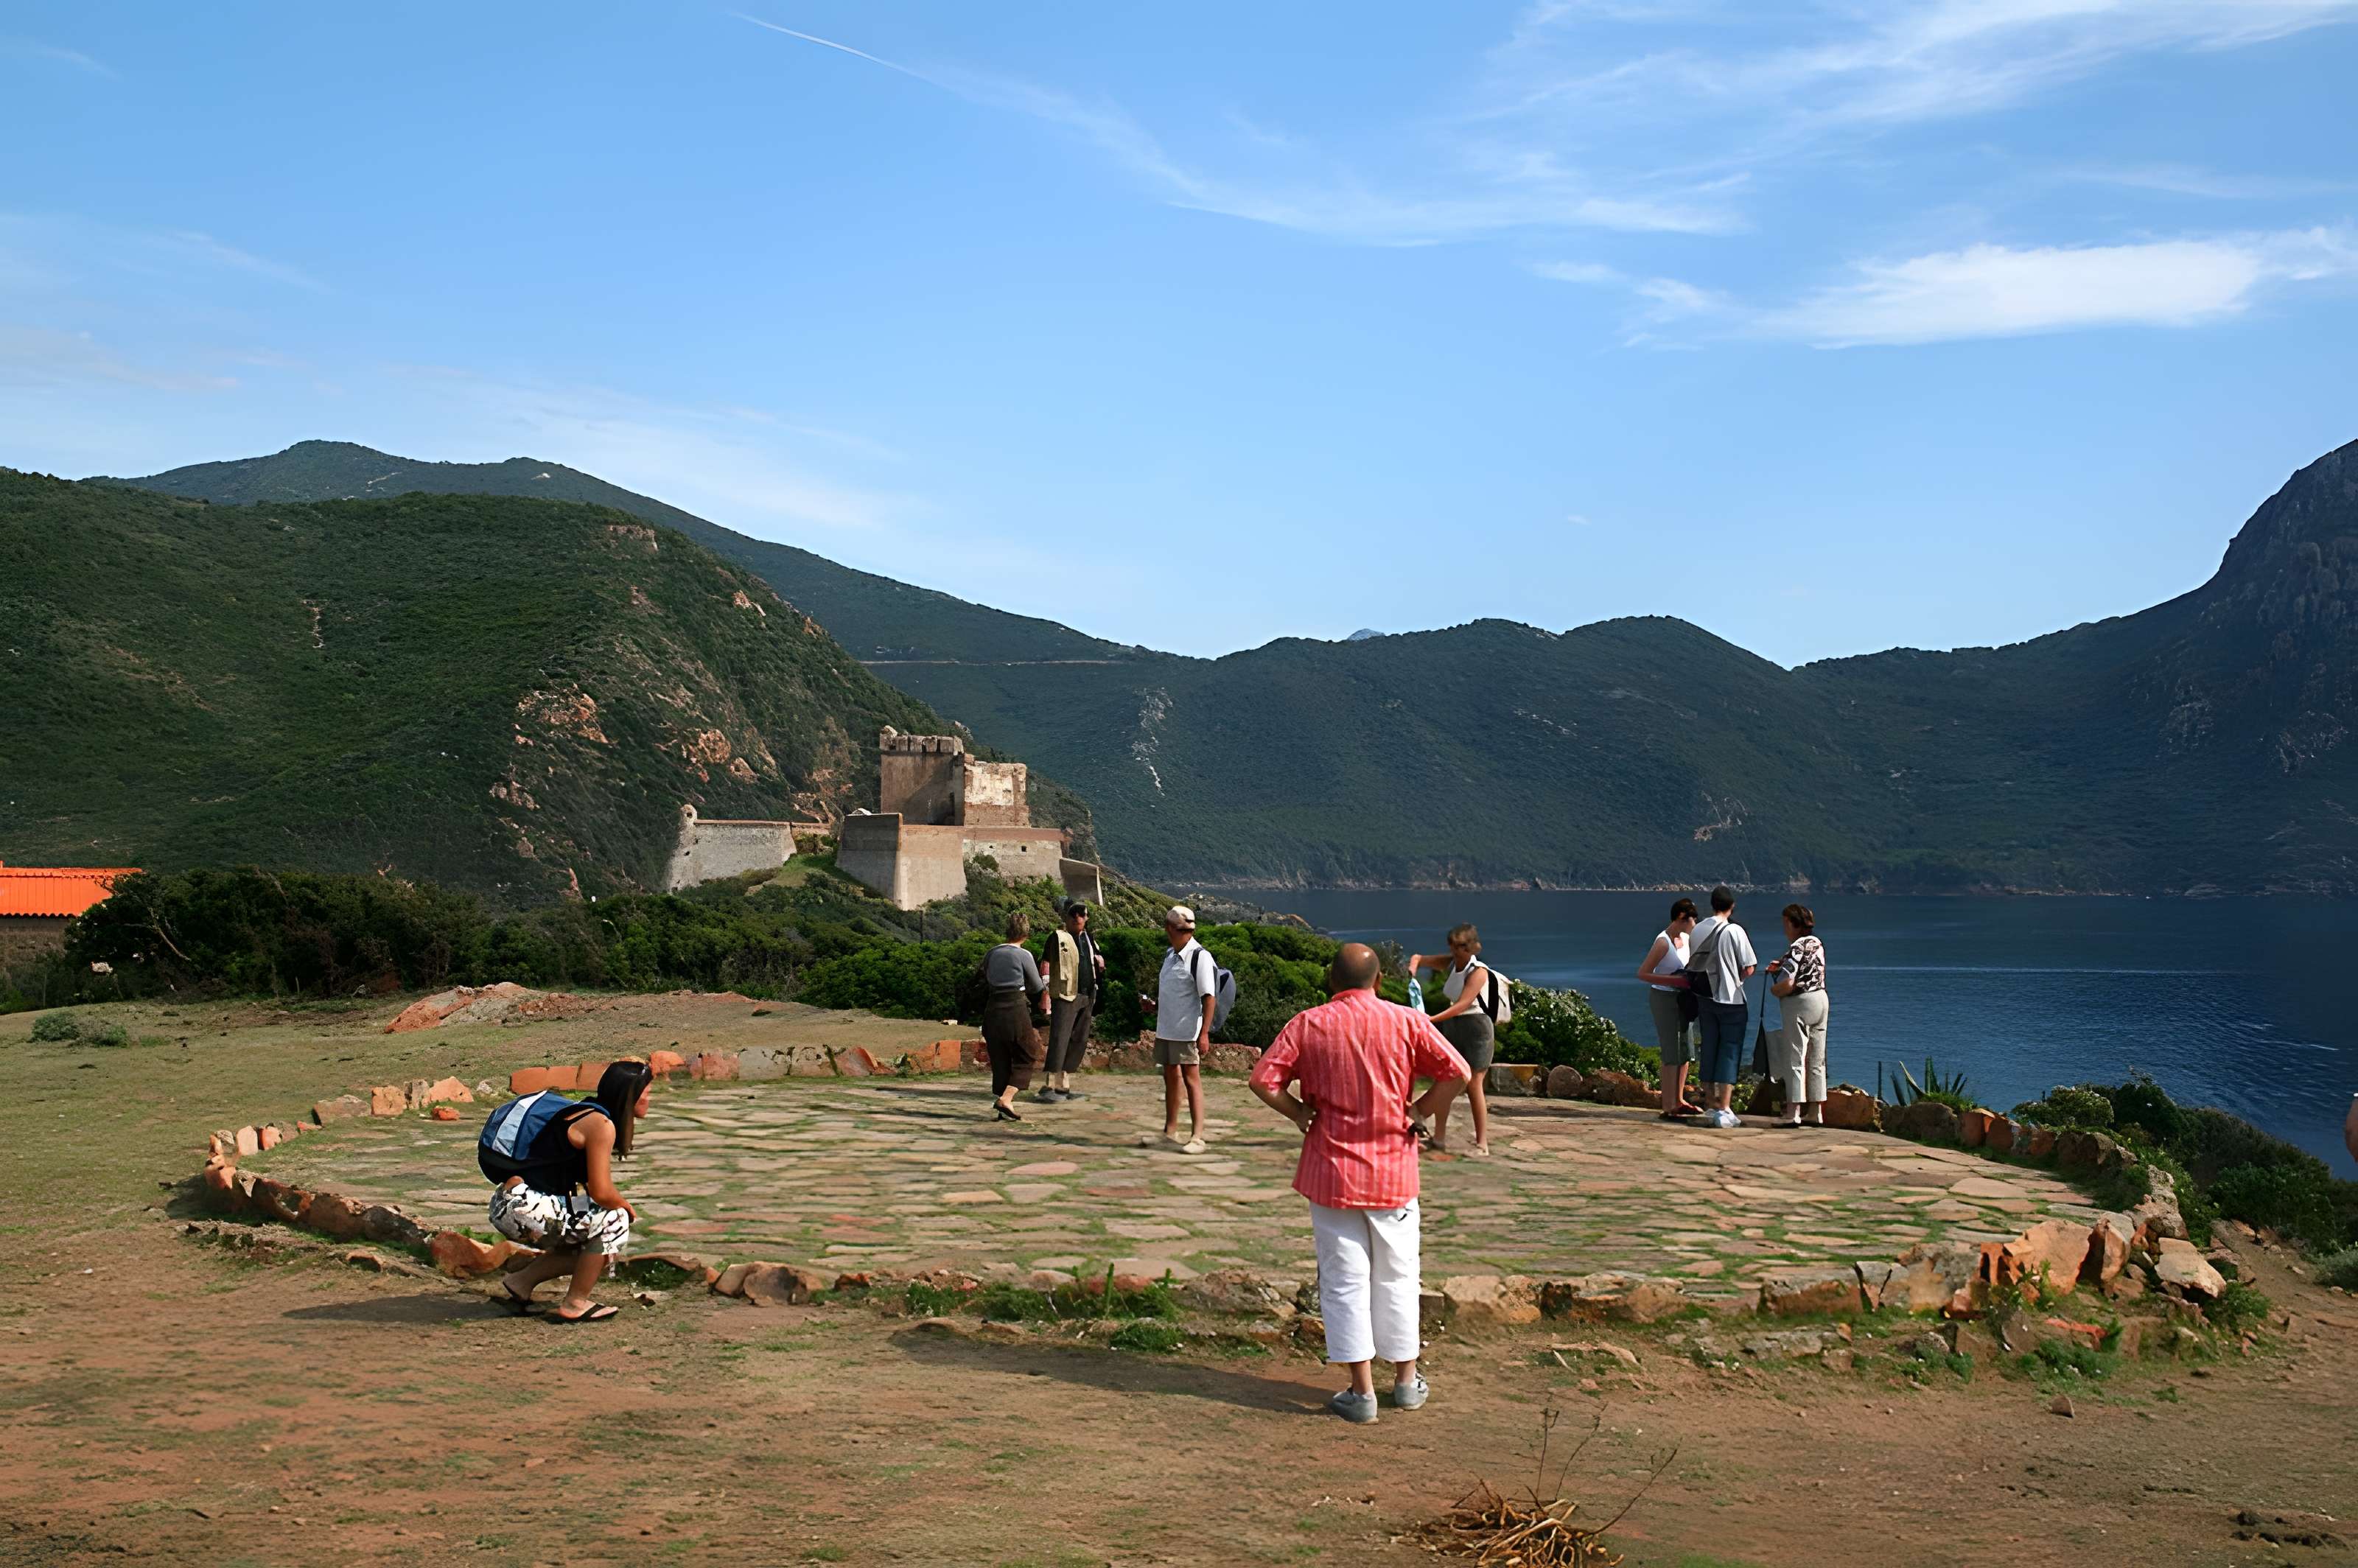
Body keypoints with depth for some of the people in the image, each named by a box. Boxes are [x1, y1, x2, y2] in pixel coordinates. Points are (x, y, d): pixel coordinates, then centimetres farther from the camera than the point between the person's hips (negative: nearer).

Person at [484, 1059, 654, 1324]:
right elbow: (602, 1193, -17)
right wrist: (626, 1206, 2)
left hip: (510, 1206, 10)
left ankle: (522, 1280, 17)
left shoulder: (585, 1113, 17)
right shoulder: (601, 1124, -13)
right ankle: (575, 1305, 1)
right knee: (614, 1221, -4)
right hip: (523, 1207, -10)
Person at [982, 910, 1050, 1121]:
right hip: (1016, 1009, -5)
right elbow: (1037, 988, 5)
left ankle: (1001, 1105, 11)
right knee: (1025, 1058, 7)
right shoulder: (1023, 955, -6)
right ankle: (1005, 1100, -10)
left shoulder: (991, 954, 8)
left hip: (993, 1007, 5)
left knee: (999, 1060, 13)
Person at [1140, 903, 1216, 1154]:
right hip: (1166, 1029, 9)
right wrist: (1153, 1004, 9)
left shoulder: (1200, 957, -14)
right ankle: (1170, 1132, 25)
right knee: (1170, 1077, 15)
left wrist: (1204, 1033, -21)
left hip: (1188, 1032, -9)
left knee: (1191, 1079, -7)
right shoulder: (1170, 955, 13)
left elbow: (1209, 998, -16)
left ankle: (1197, 1137, -6)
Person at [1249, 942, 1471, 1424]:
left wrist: (1301, 1114, 2)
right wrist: (1417, 1113, 1)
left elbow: (1262, 1081, -11)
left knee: (1344, 1280, 5)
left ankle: (1362, 1391, 5)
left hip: (1330, 1172, -1)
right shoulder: (1406, 1021, -3)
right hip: (1394, 1172, 1)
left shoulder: (1307, 1024, -4)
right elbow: (1457, 1072, -8)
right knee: (1397, 1276, 15)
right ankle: (1406, 1382, 23)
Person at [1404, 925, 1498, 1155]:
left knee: (1473, 1086, -3)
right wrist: (1413, 967, -12)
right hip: (1452, 1027, 7)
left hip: (1475, 1028, -7)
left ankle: (1482, 1144, 4)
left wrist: (1431, 1020, -34)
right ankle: (1439, 1139, 5)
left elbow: (1462, 1005, -26)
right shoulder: (1451, 963, 4)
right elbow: (1418, 958, 13)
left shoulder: (1478, 972, -16)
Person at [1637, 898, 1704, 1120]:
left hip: (1680, 999, 9)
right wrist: (1675, 981, -25)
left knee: (1685, 1052, 15)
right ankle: (1668, 1108, -6)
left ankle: (1678, 1100, 28)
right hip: (1664, 999, -9)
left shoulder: (1685, 938, 7)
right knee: (1672, 1054, -9)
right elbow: (1642, 973, -20)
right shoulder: (1663, 942, -18)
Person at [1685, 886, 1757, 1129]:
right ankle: (1724, 1112, -5)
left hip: (1706, 1000, 5)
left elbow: (1692, 967, 8)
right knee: (1730, 1053, -1)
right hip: (1731, 1000, -5)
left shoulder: (1697, 931, 3)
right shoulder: (1734, 931, -13)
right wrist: (1736, 979, 9)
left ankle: (1711, 1108, 16)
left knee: (1708, 1052, 12)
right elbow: (1749, 969, -10)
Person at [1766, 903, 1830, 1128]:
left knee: (1795, 1059, -4)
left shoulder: (1797, 948, -18)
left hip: (1799, 1003, -8)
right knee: (1816, 1060, 12)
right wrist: (1782, 967, 14)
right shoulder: (1817, 943, 9)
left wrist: (1773, 989, -4)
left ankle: (1793, 1113, -6)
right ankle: (1816, 1113, 15)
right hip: (1820, 1000, 8)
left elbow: (1788, 984, -24)